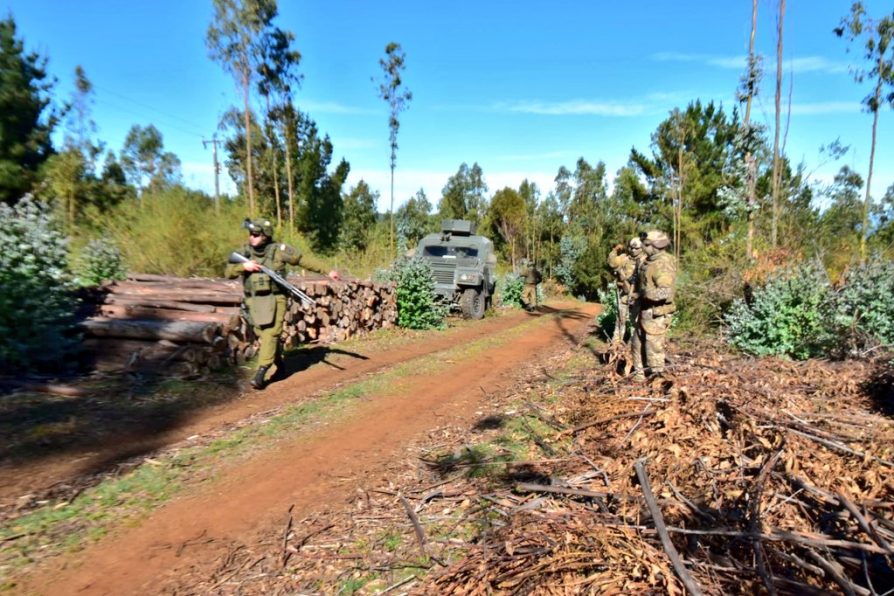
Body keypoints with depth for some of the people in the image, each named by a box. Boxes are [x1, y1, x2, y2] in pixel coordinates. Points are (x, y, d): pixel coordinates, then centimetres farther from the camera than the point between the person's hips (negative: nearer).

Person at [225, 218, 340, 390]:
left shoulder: (279, 250, -6)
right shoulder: (245, 251, 4)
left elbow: (304, 261, 1)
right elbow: (229, 272, 2)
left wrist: (326, 271, 1)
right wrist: (243, 266, -18)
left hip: (274, 299, -4)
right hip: (254, 300, 4)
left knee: (270, 333, -11)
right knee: (262, 334, 11)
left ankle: (262, 372, -10)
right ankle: (277, 361, 35)